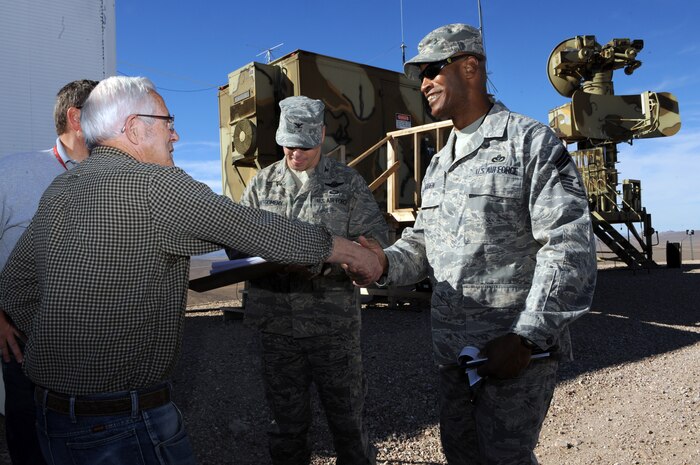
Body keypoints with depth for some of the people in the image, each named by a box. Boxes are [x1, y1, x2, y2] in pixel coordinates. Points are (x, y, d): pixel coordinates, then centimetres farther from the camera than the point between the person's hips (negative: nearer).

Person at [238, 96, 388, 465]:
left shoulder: (348, 183, 2)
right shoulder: (263, 183, 9)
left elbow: (376, 243, -3)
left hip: (333, 323, -2)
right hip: (276, 323, 2)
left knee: (347, 416, 13)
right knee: (287, 420, 17)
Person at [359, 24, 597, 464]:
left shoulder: (531, 142, -7)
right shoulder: (439, 165, 16)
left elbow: (570, 247, -15)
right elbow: (423, 242, 15)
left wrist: (527, 337, -21)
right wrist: (386, 262, -8)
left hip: (519, 346, -7)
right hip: (453, 347, 7)